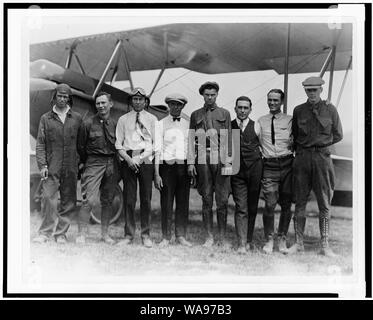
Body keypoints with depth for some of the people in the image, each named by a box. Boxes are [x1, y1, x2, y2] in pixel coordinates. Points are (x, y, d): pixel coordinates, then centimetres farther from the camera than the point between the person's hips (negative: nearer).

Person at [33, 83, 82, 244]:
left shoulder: (77, 118, 9)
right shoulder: (46, 118, 8)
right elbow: (40, 143, 5)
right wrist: (42, 165, -5)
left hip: (71, 167, 1)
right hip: (52, 167, -1)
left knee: (68, 201, 4)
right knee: (48, 199, -7)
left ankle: (61, 233, 14)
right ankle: (45, 232, 2)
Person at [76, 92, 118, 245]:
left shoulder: (115, 124, 6)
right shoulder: (88, 123, 0)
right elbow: (80, 146, 7)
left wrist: (115, 161, 8)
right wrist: (86, 162, 10)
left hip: (111, 164, 3)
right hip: (94, 163, -3)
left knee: (107, 201, 8)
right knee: (89, 200, -12)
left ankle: (105, 234, 19)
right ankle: (81, 234, -2)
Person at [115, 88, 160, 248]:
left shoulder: (152, 119, 11)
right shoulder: (123, 119, 12)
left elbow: (155, 144, 5)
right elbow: (118, 144, 8)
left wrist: (139, 158, -6)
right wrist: (128, 159, -8)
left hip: (146, 160, 0)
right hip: (128, 160, 0)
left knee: (146, 199, 0)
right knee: (129, 199, -1)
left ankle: (146, 235, 8)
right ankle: (129, 235, 6)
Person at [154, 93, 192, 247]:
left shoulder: (187, 124, 13)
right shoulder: (161, 124, 3)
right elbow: (157, 149, -1)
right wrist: (156, 174, -7)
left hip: (184, 166, 3)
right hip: (167, 166, -3)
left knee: (183, 203, 4)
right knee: (166, 203, -1)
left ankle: (181, 236, 14)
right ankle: (165, 237, 8)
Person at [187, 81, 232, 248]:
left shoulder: (224, 113, 13)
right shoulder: (196, 115, 14)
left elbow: (228, 137, 7)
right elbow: (191, 139, 10)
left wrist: (228, 159, -4)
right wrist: (191, 162, 1)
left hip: (220, 157, 0)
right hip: (203, 158, 1)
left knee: (222, 200, -1)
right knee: (206, 199, 3)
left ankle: (222, 238, 7)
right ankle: (209, 237, 10)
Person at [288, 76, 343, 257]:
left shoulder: (330, 109, 4)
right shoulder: (298, 110, 8)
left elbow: (338, 135, 10)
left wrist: (321, 144, 6)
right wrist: (302, 148, 7)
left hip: (322, 156, -1)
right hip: (302, 157, 1)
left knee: (324, 204, 1)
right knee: (300, 202, 3)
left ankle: (325, 245, 7)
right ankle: (298, 243, 11)